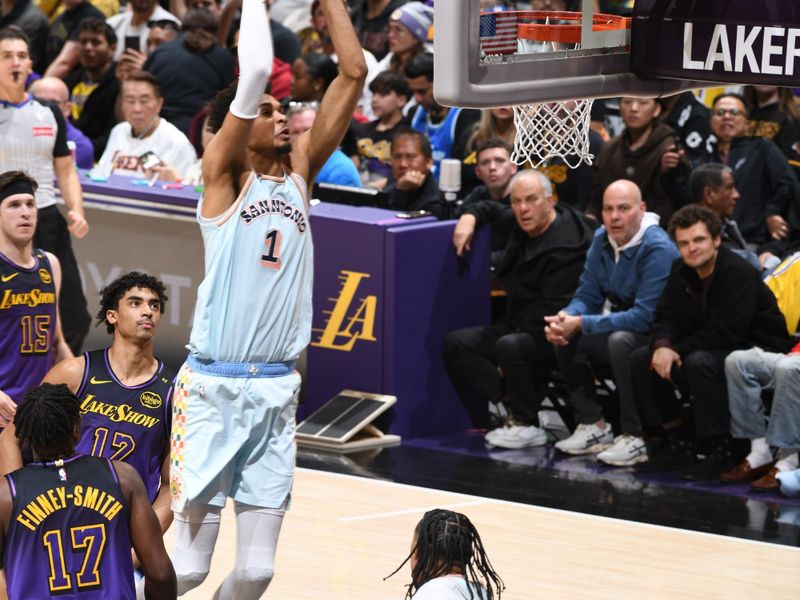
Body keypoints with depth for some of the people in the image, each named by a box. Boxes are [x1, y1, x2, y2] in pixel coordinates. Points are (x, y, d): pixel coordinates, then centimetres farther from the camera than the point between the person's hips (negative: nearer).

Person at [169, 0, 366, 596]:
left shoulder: (299, 171, 12)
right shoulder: (224, 175, -3)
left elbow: (353, 74, 6)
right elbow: (254, 75, -17)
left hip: (277, 389, 5)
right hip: (214, 387, -5)